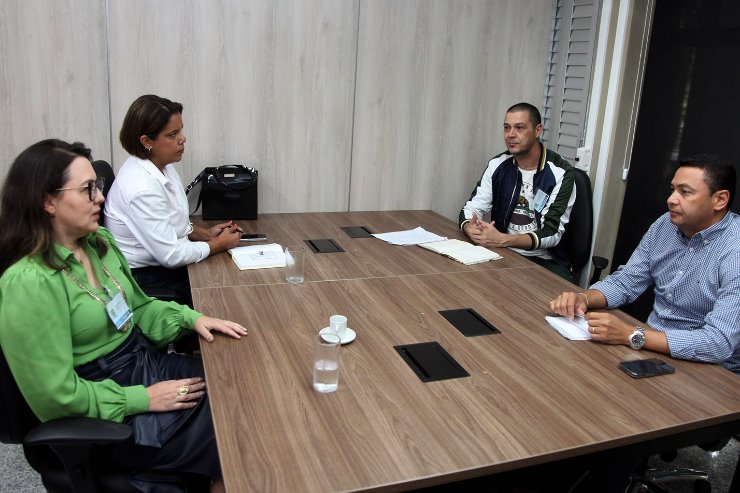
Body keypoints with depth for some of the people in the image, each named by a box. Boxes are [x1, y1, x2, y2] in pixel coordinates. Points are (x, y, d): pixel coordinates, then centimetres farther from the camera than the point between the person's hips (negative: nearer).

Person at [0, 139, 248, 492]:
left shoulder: (99, 241, 2)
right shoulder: (29, 282, -24)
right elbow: (57, 394, -23)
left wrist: (191, 318, -1)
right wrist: (143, 399, -18)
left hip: (150, 364, 8)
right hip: (112, 417, -7)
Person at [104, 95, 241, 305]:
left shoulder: (164, 167, 0)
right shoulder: (141, 188, -26)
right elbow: (171, 255, -23)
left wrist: (205, 233, -1)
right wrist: (219, 244, -11)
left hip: (162, 265, 8)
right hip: (145, 278, -8)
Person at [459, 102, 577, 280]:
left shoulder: (560, 172, -11)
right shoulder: (498, 165, 3)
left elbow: (552, 233, -17)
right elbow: (471, 209, 1)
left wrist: (502, 239, -32)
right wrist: (471, 229, -25)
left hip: (545, 260, -3)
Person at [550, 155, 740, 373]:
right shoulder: (666, 224, 0)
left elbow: (720, 343, -29)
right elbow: (624, 282, 5)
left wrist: (630, 335, -34)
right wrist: (584, 298, -16)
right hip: (652, 343, 6)